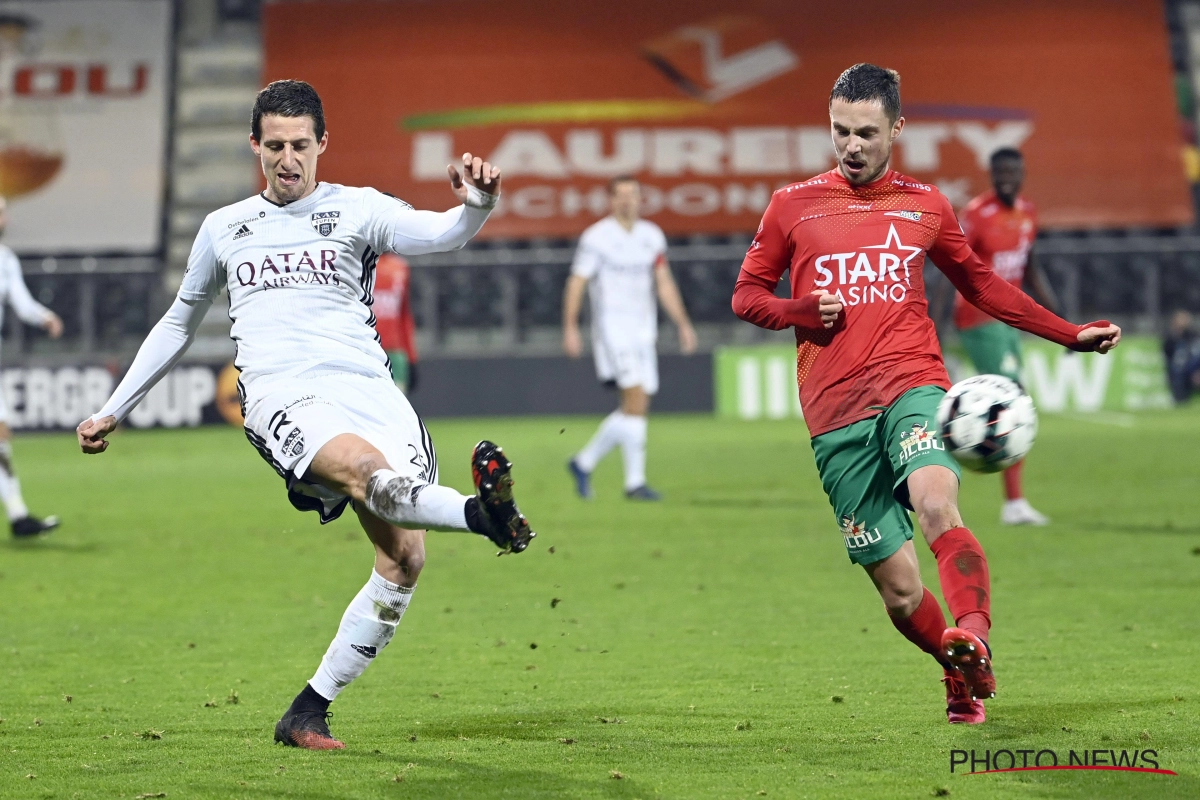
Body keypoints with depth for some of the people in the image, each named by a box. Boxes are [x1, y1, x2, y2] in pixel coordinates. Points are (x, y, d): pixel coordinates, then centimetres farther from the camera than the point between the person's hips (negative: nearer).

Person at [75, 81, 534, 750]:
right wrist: (113, 411, 35)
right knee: (367, 471, -36)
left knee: (405, 558, -12)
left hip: (369, 388, 1)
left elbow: (441, 235, -7)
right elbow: (179, 325, 34)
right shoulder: (225, 229, 20)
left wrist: (476, 204, -31)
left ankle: (310, 711, -2)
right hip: (283, 397, 0)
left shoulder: (358, 209, 12)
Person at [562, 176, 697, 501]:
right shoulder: (596, 238, -5)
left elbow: (664, 284, 15)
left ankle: (584, 462, 22)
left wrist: (683, 324, 9)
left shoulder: (652, 236, 11)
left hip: (643, 329, 7)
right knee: (636, 398, -17)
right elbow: (576, 284, -6)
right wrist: (570, 328, -13)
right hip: (612, 326, -6)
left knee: (635, 409, 6)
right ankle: (635, 481, -14)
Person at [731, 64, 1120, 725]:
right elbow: (746, 295, 16)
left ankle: (973, 638, -49)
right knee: (899, 590, -2)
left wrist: (1070, 335, 23)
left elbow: (979, 283, 27)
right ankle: (964, 676, 23)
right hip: (835, 412, 0)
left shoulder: (925, 205, 15)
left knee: (936, 503, -34)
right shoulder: (793, 206, 11)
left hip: (912, 384, 0)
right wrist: (801, 310, -5)